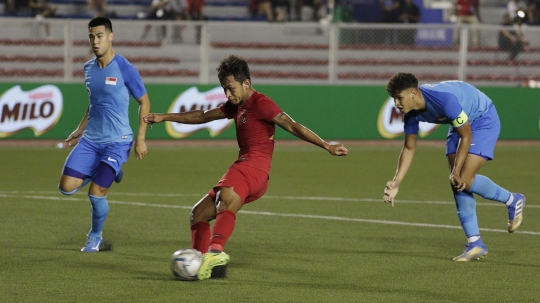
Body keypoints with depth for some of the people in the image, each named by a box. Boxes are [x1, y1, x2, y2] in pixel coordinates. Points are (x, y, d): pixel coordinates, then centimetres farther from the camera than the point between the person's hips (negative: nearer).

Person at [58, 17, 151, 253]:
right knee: (67, 187, -5)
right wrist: (80, 129, 16)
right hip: (90, 139, 6)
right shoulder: (88, 68, 6)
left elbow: (144, 102, -4)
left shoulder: (124, 69, -12)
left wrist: (140, 138, -8)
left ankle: (95, 237, 17)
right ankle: (105, 172, 23)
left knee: (95, 194, -11)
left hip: (117, 141, -6)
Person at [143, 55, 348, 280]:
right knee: (199, 213, 13)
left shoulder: (260, 104, -4)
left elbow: (292, 126, -12)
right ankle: (200, 263, 1)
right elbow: (202, 117, 34)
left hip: (252, 167, -10)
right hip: (245, 168, 10)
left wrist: (326, 146, -21)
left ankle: (215, 251, -60)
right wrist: (164, 117, 37)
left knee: (226, 200, -37)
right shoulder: (236, 106, 24)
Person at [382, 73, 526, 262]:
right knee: (457, 184, -3)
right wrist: (396, 183, -6)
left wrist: (457, 172, -23)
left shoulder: (444, 99, -37)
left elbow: (466, 136, -27)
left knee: (464, 181, -17)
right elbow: (409, 148, 1)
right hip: (460, 124, 8)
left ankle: (512, 201, 9)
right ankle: (475, 244, 1)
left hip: (484, 120, -8)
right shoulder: (411, 113, -12)